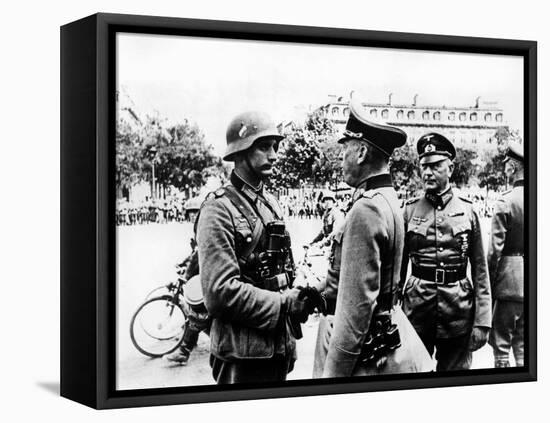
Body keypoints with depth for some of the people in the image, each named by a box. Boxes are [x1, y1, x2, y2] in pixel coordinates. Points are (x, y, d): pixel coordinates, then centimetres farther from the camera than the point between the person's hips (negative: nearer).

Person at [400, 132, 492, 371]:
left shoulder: (467, 211, 1)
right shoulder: (409, 211, 3)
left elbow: (480, 271, 2)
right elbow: (399, 267, 7)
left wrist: (482, 322, -4)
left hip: (458, 310, 0)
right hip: (416, 305, 0)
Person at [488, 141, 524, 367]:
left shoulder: (505, 202, -13)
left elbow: (495, 249, -12)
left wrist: (488, 286, -3)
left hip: (509, 281, -5)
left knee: (501, 344, 3)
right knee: (523, 344, 15)